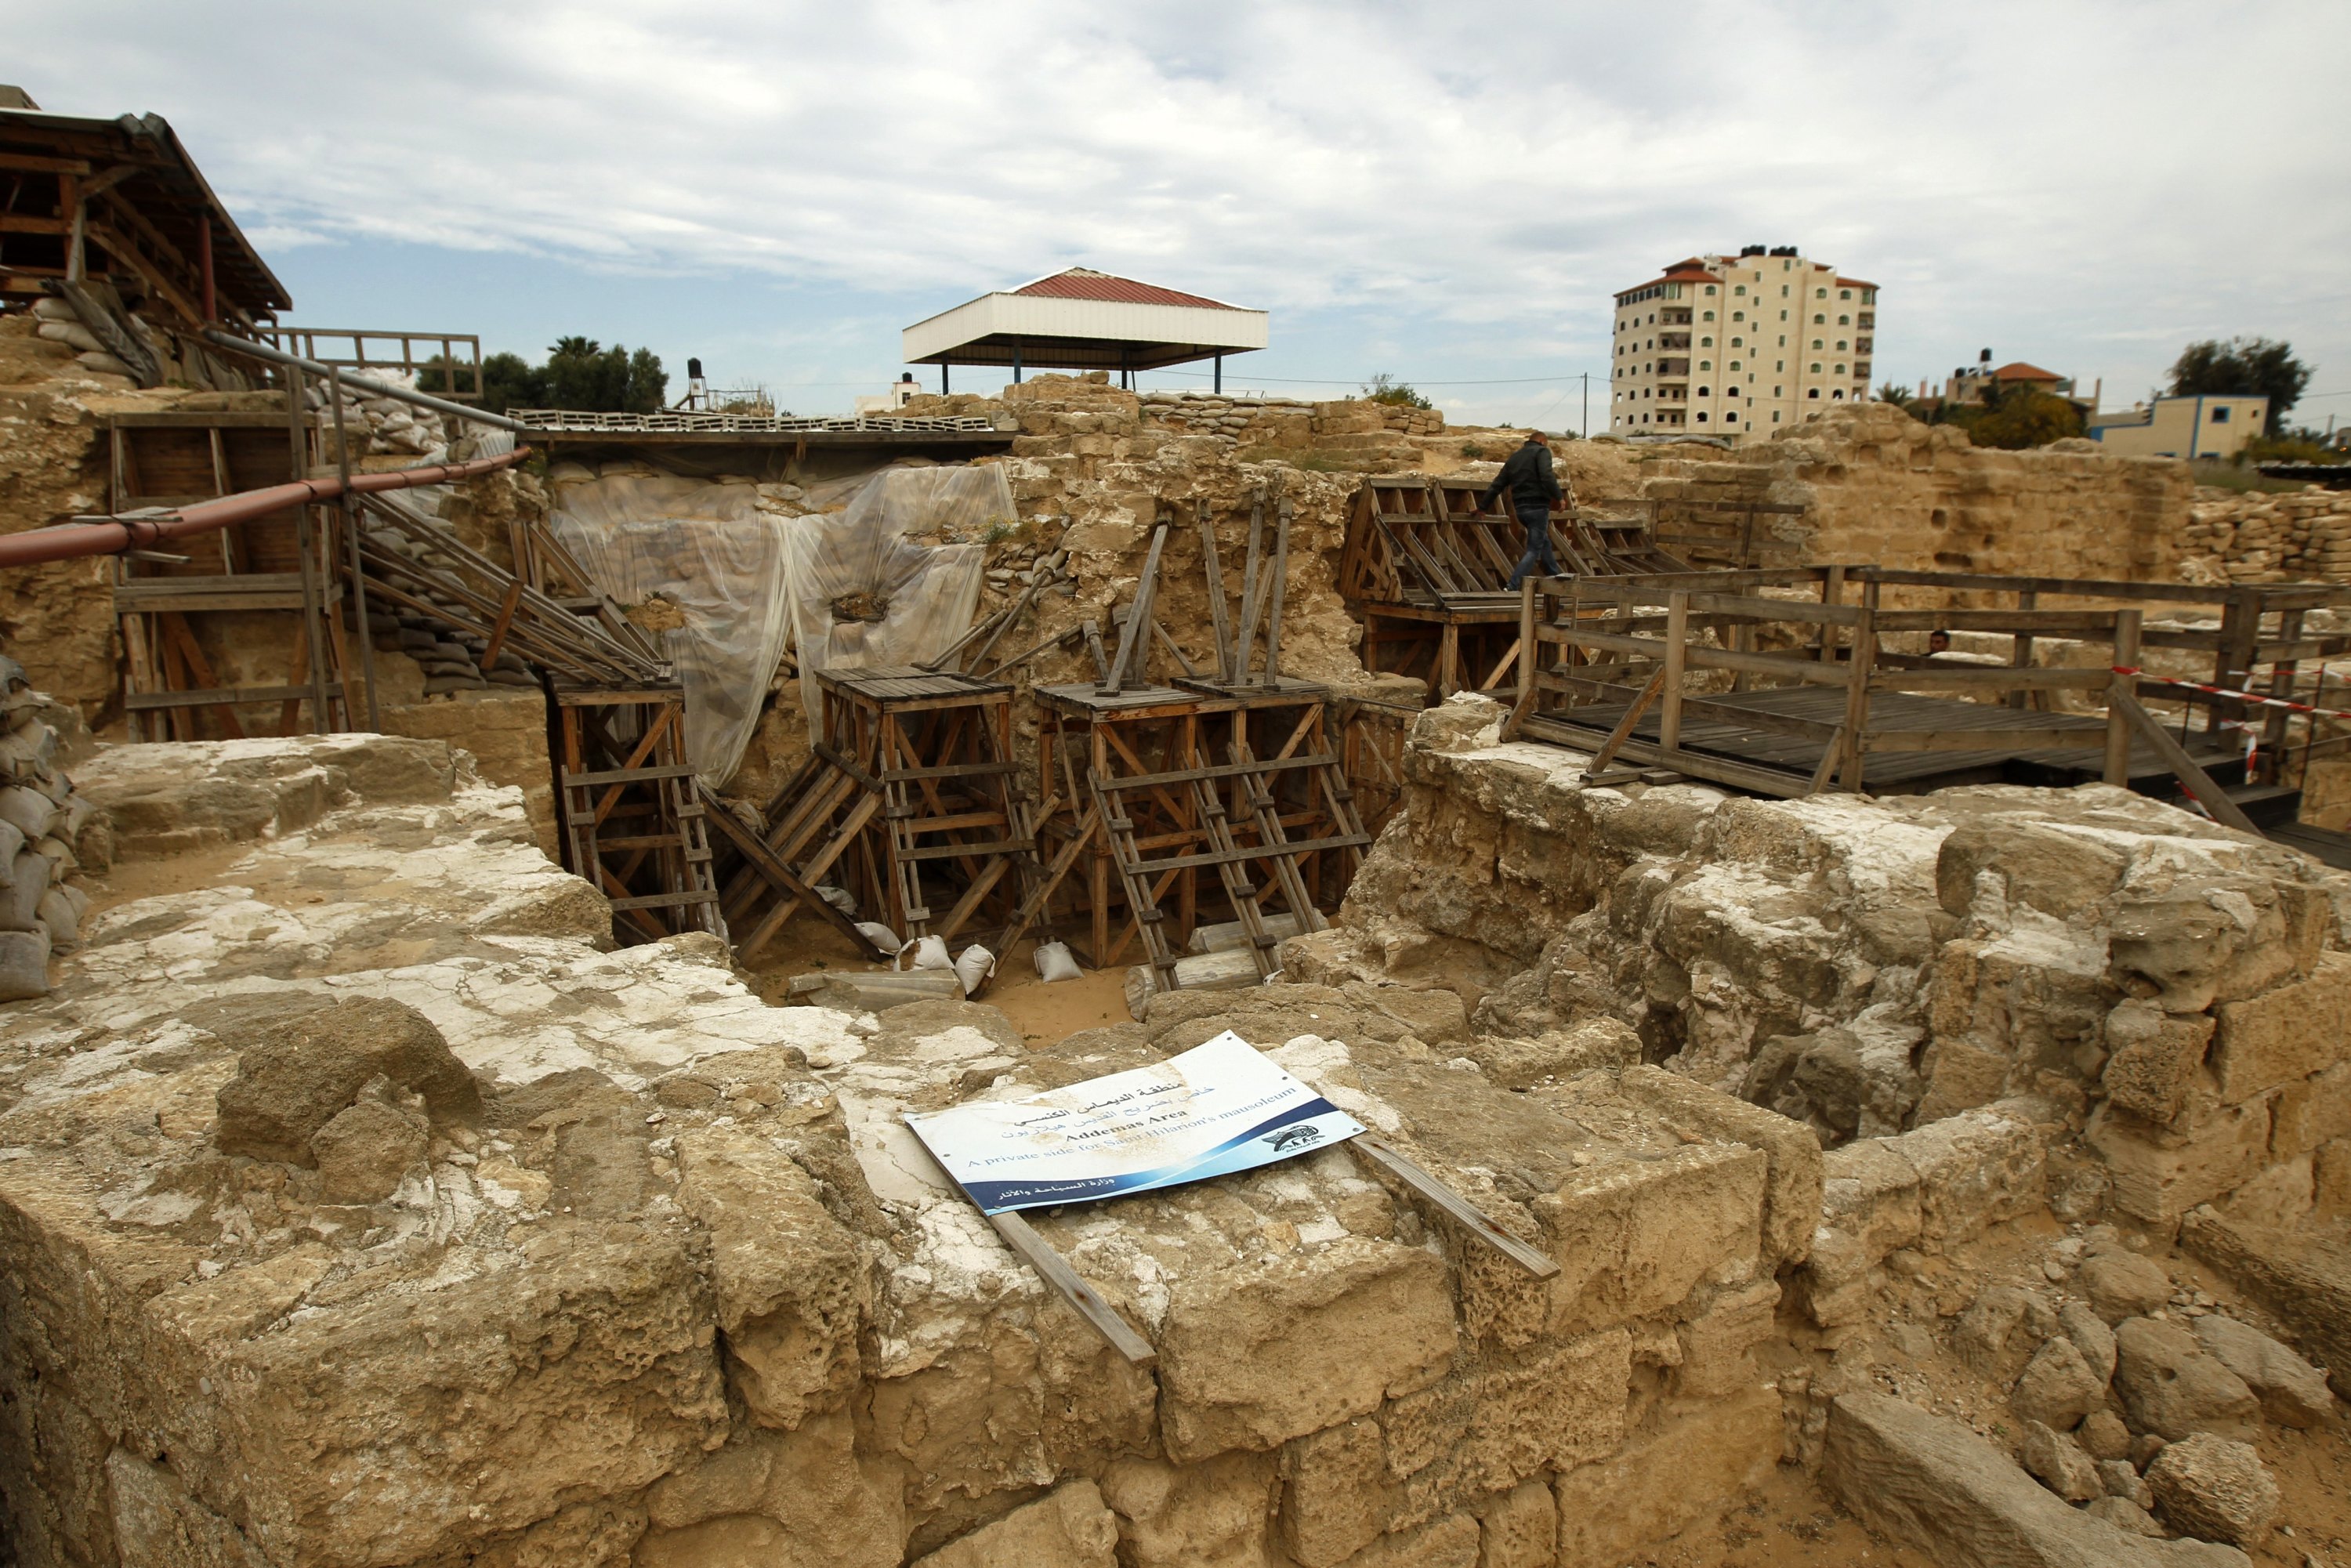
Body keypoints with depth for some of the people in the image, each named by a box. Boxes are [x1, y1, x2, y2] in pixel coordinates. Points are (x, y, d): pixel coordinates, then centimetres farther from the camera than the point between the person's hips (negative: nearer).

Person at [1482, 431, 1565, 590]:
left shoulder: (1514, 457, 19)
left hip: (1520, 508, 8)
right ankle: (1513, 587, -17)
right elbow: (1547, 476, -21)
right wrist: (1558, 497, -17)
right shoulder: (1542, 452, -2)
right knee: (1534, 550, -5)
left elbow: (1497, 485, 18)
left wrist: (1482, 507, 22)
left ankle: (1555, 578, 32)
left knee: (1544, 542, 23)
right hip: (1538, 507, -8)